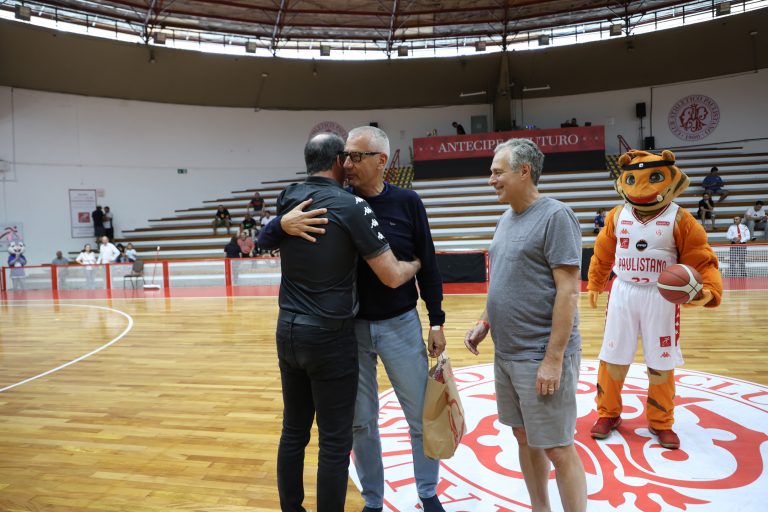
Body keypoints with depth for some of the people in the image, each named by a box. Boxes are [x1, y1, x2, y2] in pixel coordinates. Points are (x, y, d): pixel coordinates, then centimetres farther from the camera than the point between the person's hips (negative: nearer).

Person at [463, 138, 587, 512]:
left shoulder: (555, 216, -13)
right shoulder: (506, 220, 11)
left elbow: (568, 290, -18)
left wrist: (553, 358, -20)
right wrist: (485, 323, 11)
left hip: (540, 357, -8)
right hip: (506, 353, 8)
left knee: (557, 448, 3)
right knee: (524, 438, 18)